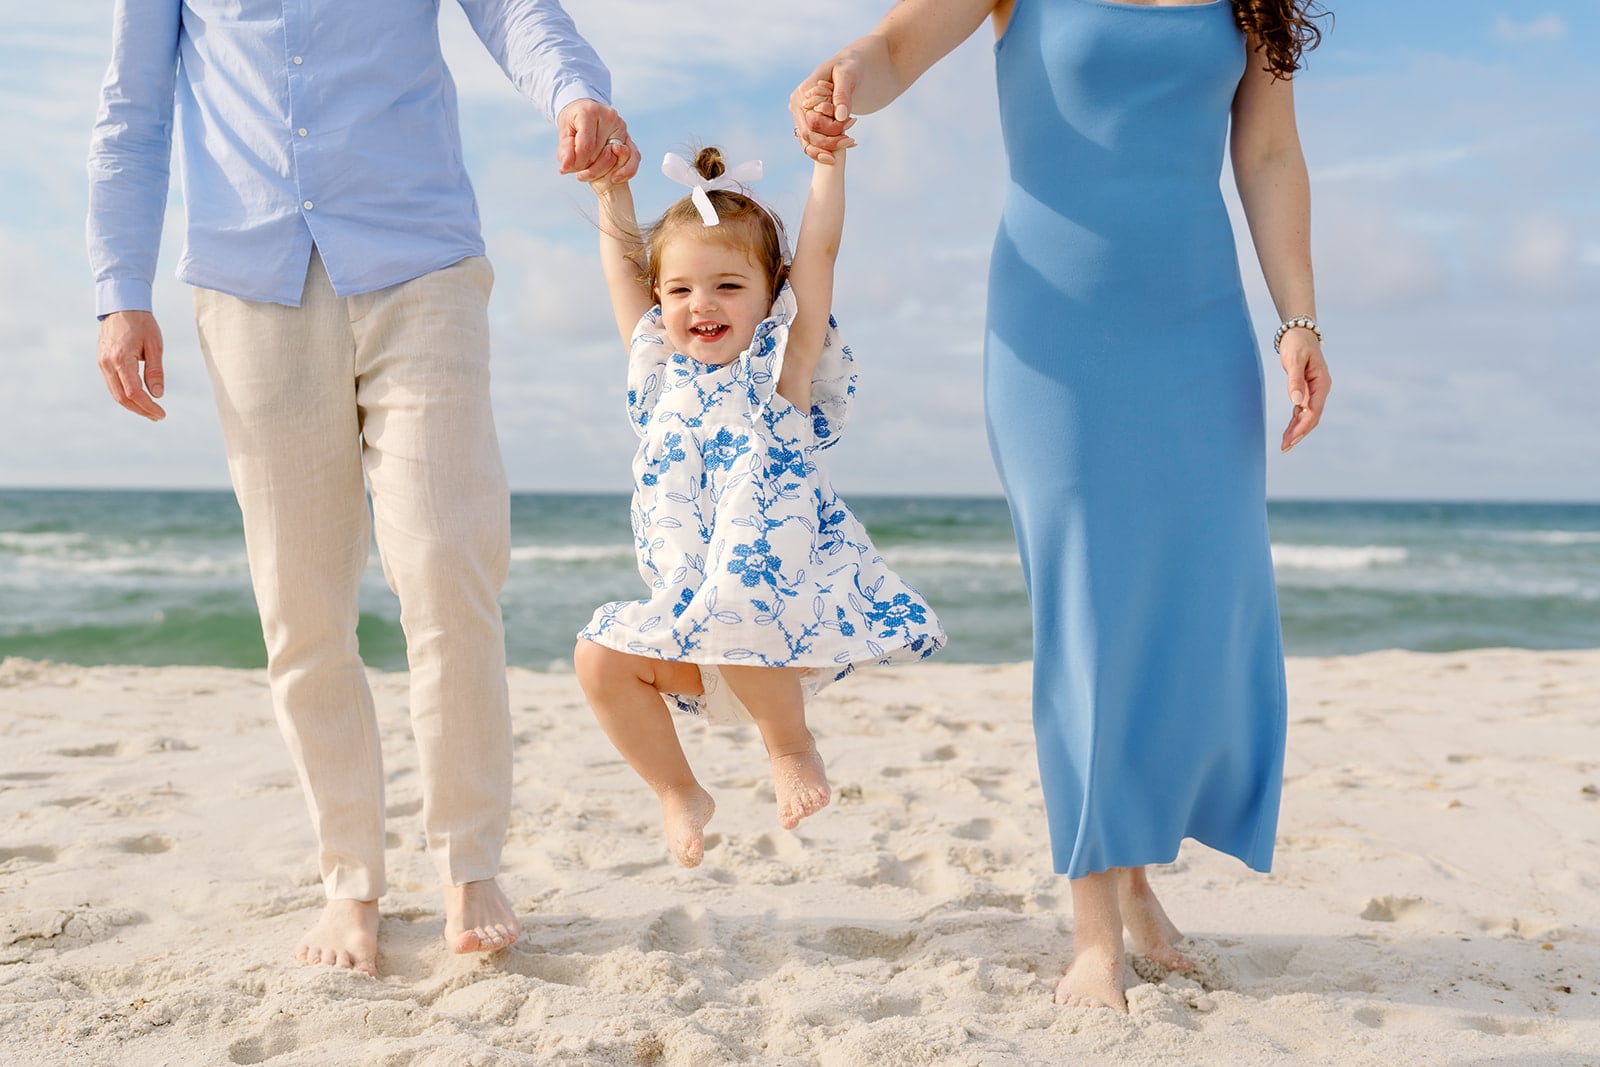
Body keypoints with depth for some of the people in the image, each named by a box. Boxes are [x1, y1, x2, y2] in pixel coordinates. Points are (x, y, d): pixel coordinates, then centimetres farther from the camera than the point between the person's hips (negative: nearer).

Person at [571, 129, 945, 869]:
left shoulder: (781, 365, 1)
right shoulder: (660, 372, 13)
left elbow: (817, 249, -3)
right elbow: (623, 265, 21)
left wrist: (829, 154, -2)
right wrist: (611, 191, 24)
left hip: (793, 611, -5)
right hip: (693, 622, 5)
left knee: (734, 617, -35)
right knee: (600, 656, -15)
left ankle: (791, 745, -6)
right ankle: (678, 793, 7)